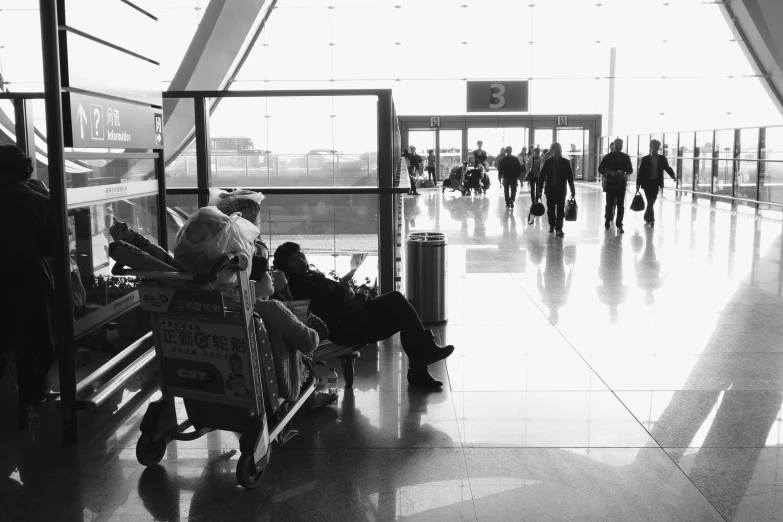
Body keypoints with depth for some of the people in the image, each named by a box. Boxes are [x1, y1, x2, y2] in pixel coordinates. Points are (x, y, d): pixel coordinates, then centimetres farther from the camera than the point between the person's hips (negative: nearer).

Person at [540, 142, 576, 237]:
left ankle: (559, 228, -1)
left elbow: (570, 177, 1)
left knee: (560, 210, -3)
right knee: (551, 209, 7)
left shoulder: (565, 162, 0)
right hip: (550, 189, 1)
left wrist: (572, 190, -2)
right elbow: (542, 176, 1)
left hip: (561, 190, -1)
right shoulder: (547, 162, 0)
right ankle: (552, 225, 24)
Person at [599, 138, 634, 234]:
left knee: (620, 205, -4)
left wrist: (624, 174, -11)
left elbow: (630, 170, 12)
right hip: (610, 183, -1)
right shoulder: (608, 157, 2)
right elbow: (600, 169, -1)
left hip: (621, 183, 1)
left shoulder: (625, 157, 8)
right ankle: (608, 221, 21)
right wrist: (611, 173, -17)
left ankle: (619, 225, -1)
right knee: (609, 203, 3)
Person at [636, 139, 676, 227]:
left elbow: (667, 168, 0)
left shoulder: (662, 158, 6)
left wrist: (673, 175, -20)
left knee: (652, 202, 8)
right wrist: (638, 184, -4)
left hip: (656, 183, 3)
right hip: (647, 183, -2)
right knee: (650, 202, -6)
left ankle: (647, 218, 24)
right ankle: (651, 219, 0)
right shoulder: (645, 159, -1)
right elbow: (641, 172, -1)